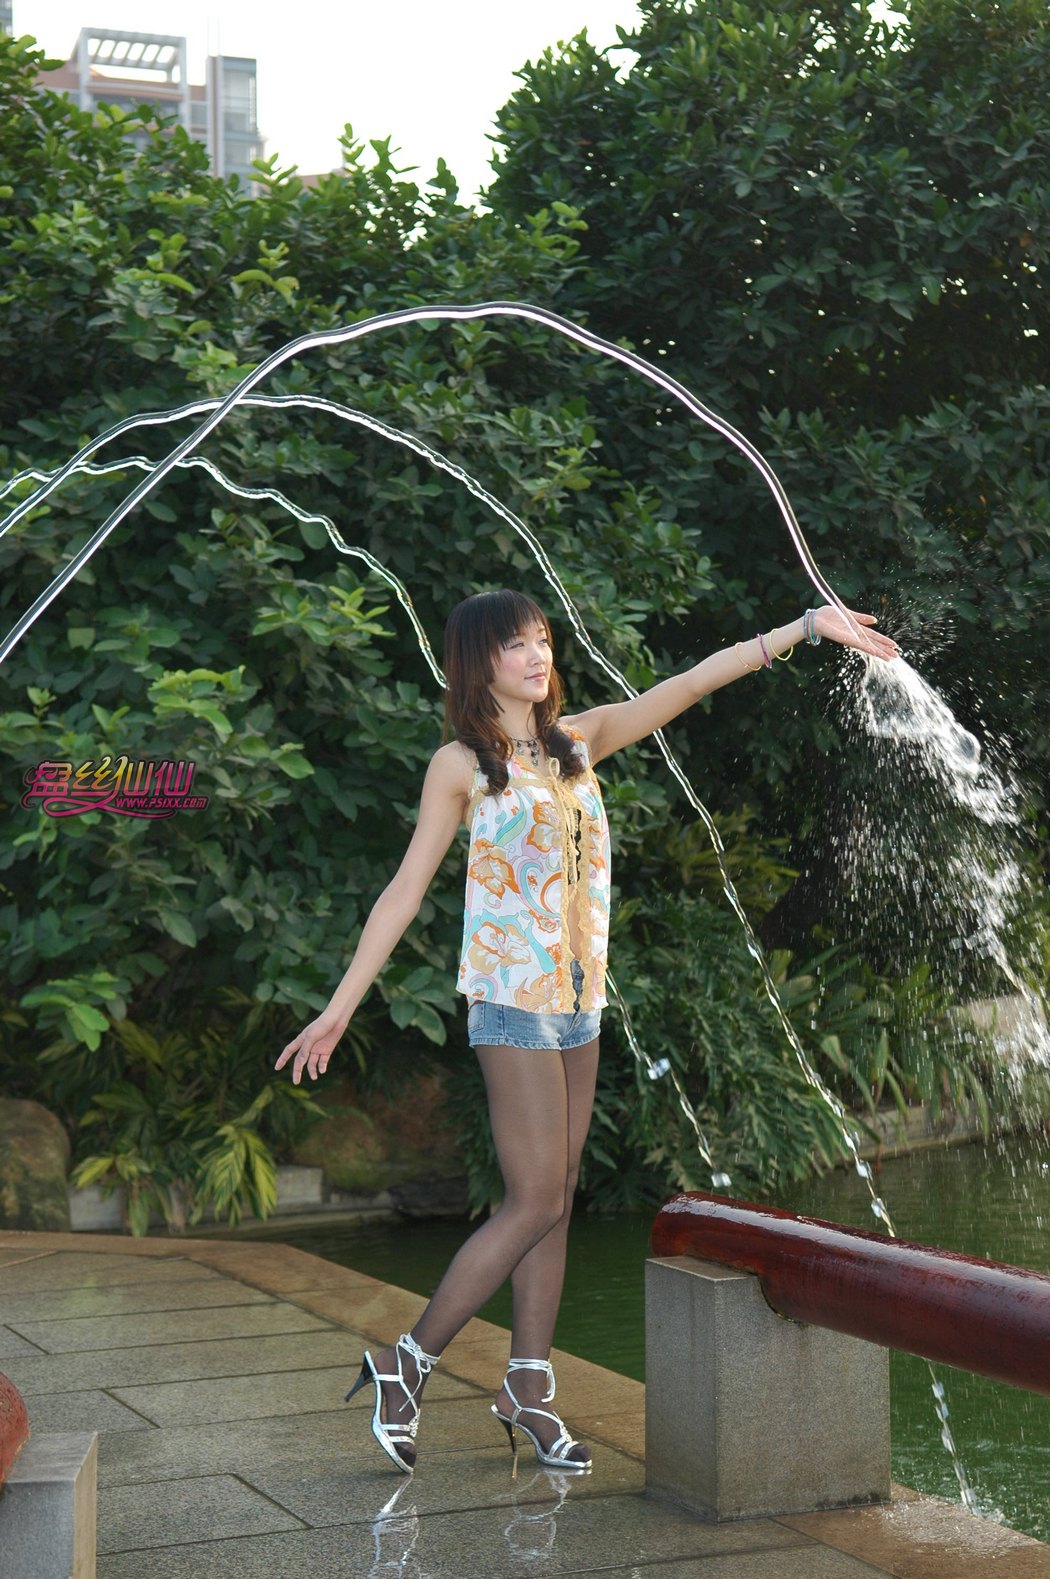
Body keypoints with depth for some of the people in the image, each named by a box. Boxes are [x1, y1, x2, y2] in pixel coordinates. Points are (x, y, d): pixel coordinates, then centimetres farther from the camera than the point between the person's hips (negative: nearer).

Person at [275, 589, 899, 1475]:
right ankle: (408, 1365, 2)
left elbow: (695, 682, 8)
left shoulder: (580, 740, 11)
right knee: (537, 1201, -8)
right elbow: (405, 890, -3)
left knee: (555, 1201, 8)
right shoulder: (461, 764, -3)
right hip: (513, 999, -6)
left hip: (579, 998, 6)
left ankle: (530, 1386, 15)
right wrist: (341, 1006, -4)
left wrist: (806, 626, 3)